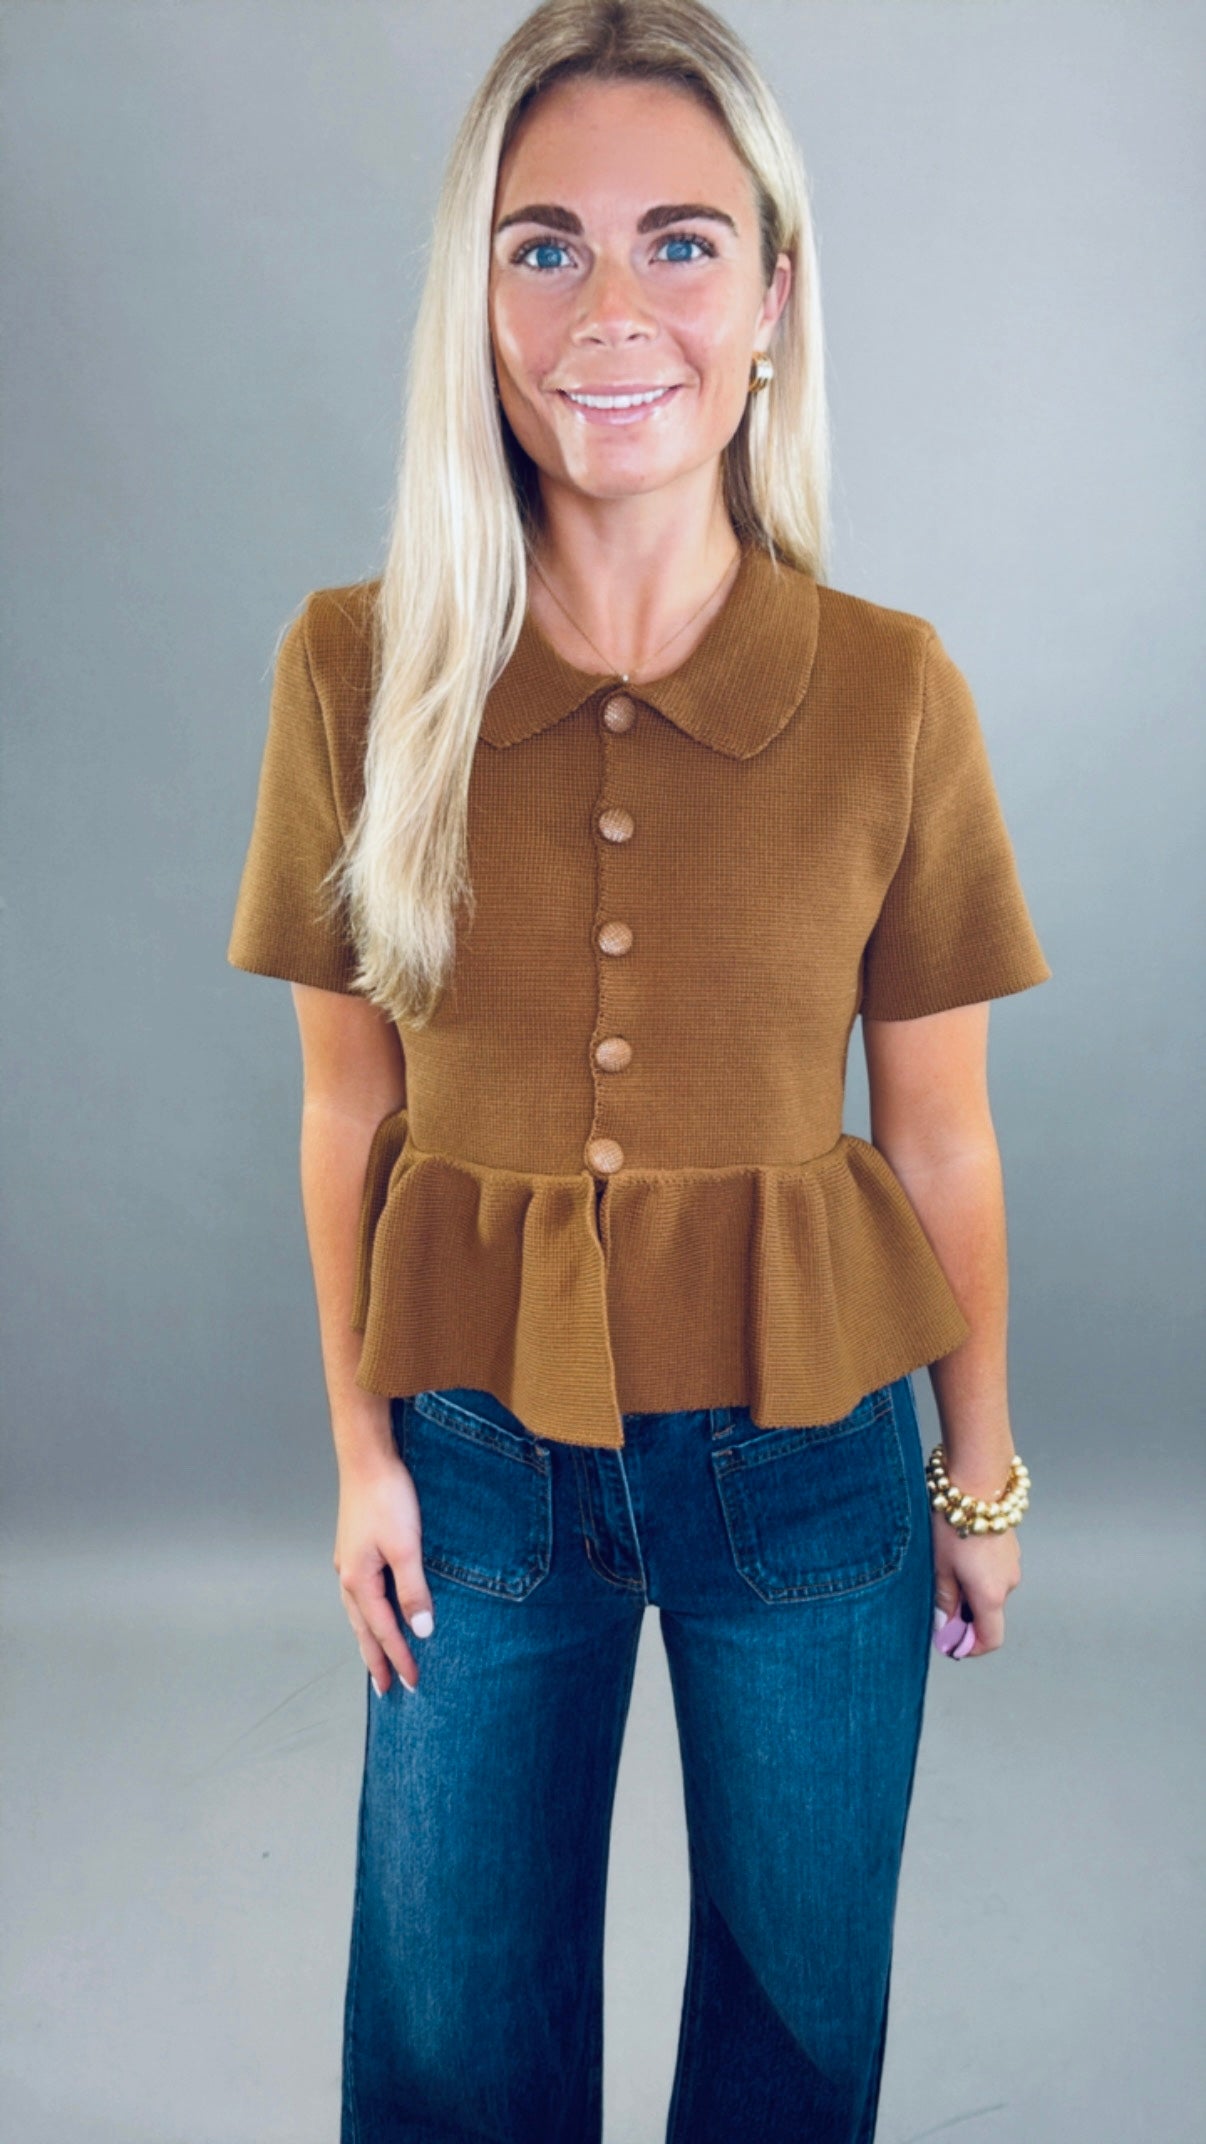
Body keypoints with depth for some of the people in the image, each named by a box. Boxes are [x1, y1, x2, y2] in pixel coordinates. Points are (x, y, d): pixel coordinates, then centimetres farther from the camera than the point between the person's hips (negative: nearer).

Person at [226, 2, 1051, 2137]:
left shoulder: (892, 692, -11)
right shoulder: (360, 668, -9)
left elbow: (938, 1131, -3)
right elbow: (349, 1106, -1)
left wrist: (982, 1472, 6)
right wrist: (361, 1446, 3)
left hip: (808, 1445, 0)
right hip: (478, 1443, 1)